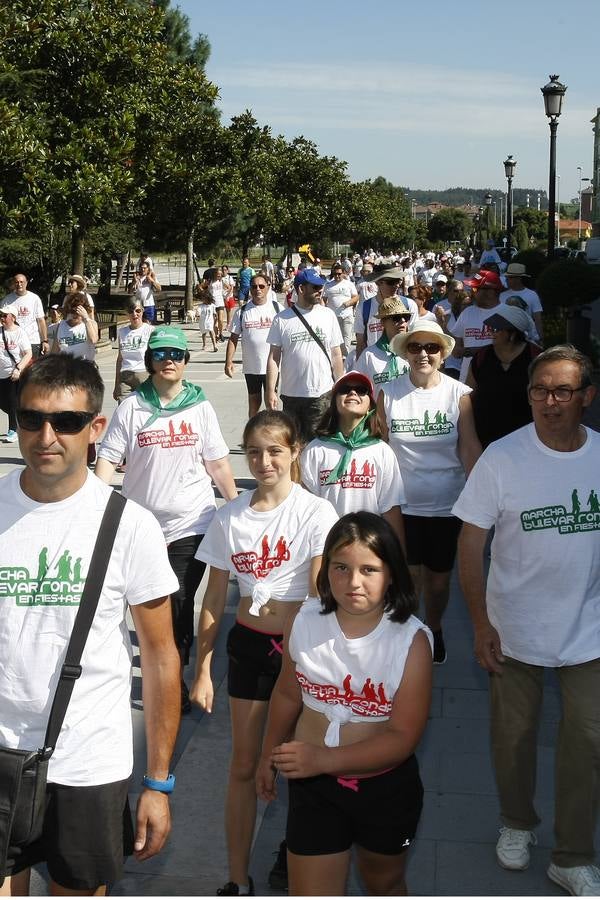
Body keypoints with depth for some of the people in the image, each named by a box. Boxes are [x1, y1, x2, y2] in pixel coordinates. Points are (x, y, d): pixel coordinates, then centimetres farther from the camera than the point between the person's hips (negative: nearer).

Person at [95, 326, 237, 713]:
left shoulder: (200, 407, 1)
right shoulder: (131, 408, -3)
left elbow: (218, 464, 6)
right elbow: (108, 459, -5)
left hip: (192, 523, -1)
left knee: (179, 601, -3)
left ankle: (174, 678, 14)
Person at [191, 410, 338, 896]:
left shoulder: (316, 513, -11)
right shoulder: (230, 517, -1)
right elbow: (214, 599, 5)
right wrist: (202, 669, 5)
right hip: (248, 644, 3)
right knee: (244, 766, 8)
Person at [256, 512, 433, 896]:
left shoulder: (411, 640, -20)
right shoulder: (304, 622, -11)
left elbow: (403, 736, -22)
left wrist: (326, 758, -32)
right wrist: (270, 756, 19)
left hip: (387, 789, -1)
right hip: (314, 787, 1)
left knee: (384, 883, 25)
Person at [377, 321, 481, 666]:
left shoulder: (459, 395, -7)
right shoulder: (388, 394, -4)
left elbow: (470, 449, -4)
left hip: (447, 506, 0)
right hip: (402, 504, 0)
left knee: (439, 578, 14)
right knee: (408, 577, 1)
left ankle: (434, 629, 41)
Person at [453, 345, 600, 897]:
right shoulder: (503, 458, -13)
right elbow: (471, 544, -9)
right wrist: (481, 624, -10)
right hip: (515, 629, -1)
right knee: (514, 735, 15)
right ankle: (517, 824, 41)